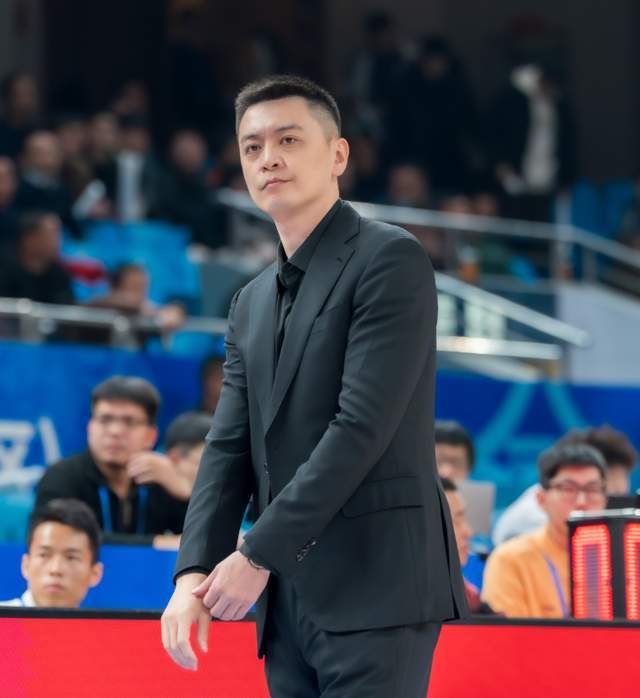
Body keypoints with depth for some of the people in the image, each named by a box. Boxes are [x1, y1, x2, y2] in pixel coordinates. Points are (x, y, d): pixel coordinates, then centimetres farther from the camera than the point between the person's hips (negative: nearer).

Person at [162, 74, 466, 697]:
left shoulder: (390, 260, -4)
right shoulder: (252, 303, 20)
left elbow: (362, 425, -14)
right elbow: (229, 448, 13)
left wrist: (258, 554, -14)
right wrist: (194, 572, -4)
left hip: (376, 589, -7)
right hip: (287, 600, 7)